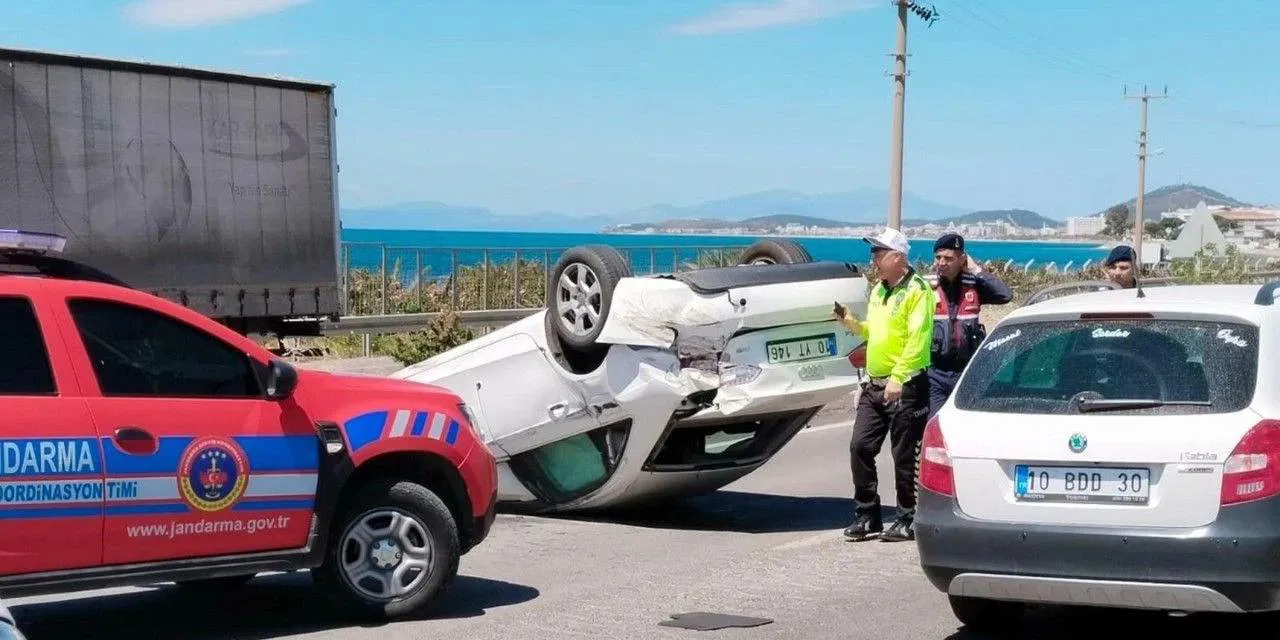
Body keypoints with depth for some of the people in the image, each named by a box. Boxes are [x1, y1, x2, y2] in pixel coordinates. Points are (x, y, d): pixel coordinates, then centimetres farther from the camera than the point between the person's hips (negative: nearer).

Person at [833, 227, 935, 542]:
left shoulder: (917, 289, -10)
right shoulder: (878, 290, 17)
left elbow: (917, 340, -18)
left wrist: (898, 378, -23)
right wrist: (850, 321, 8)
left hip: (906, 387, -8)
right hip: (874, 385, 8)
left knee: (904, 456, 0)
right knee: (860, 448, 4)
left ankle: (908, 520, 10)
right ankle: (867, 515, 13)